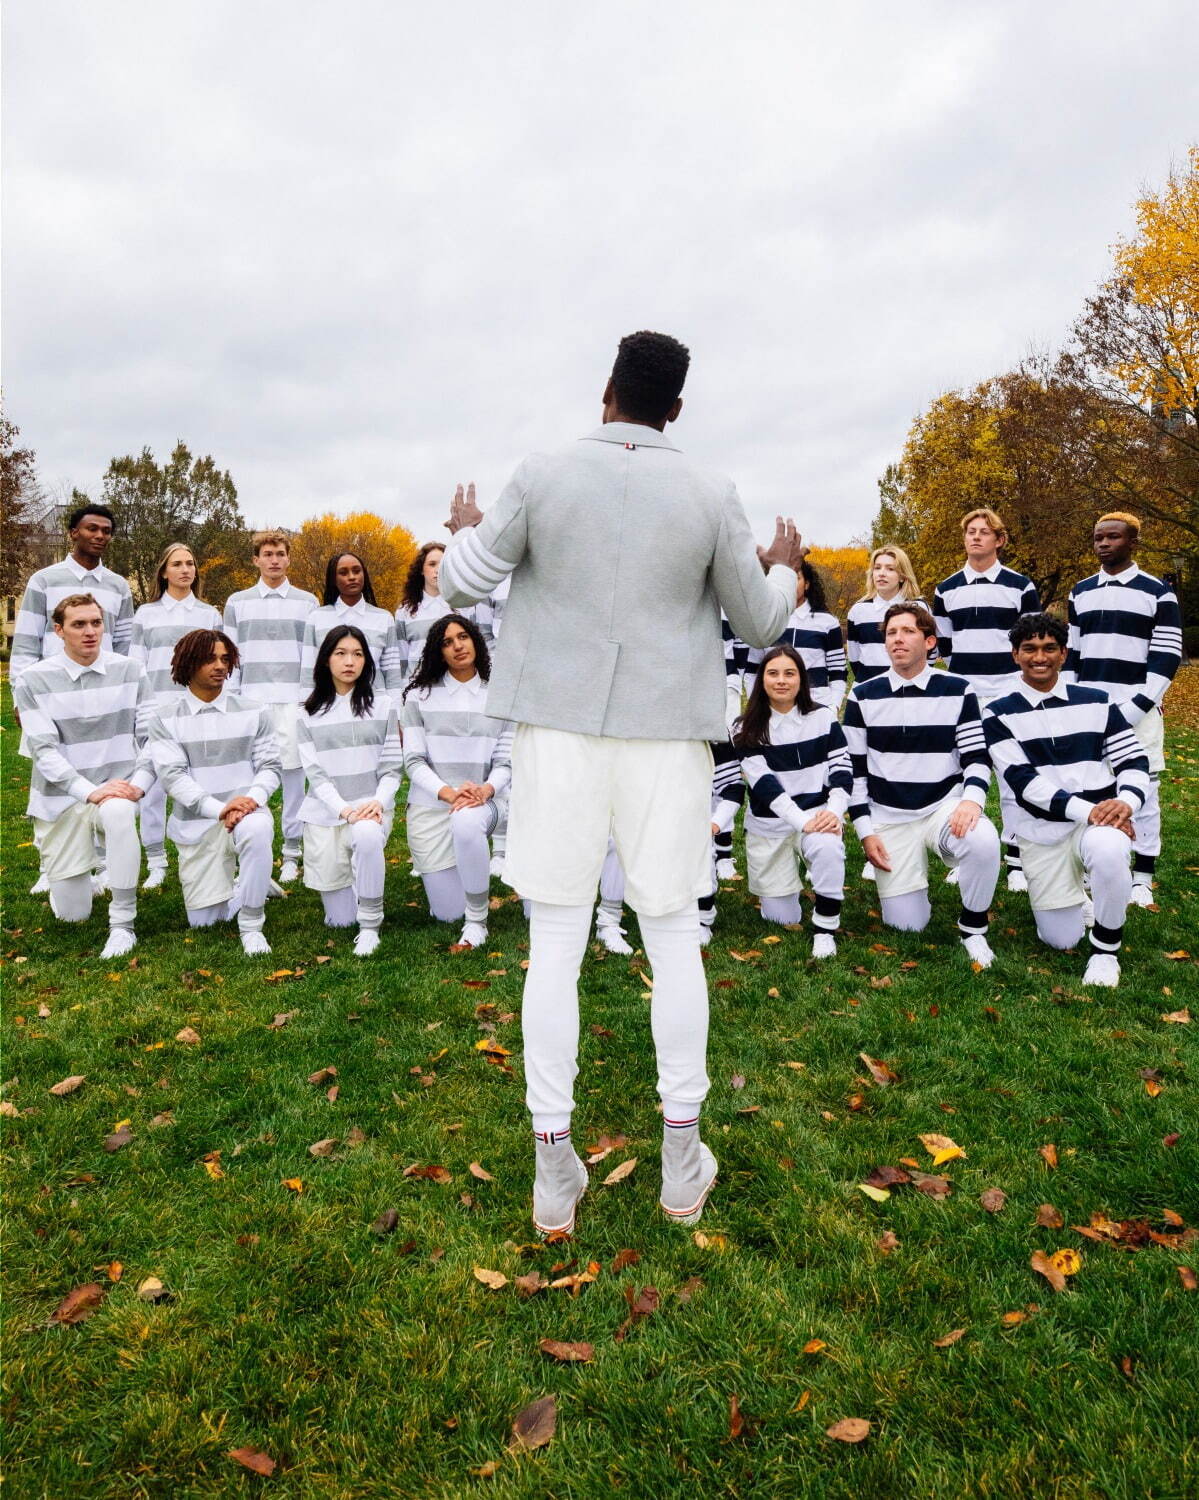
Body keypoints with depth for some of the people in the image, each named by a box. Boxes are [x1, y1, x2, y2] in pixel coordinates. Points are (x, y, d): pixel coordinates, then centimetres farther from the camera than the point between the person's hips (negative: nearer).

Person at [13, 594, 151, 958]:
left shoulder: (129, 672, -2)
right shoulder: (33, 681, -7)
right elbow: (44, 750, -13)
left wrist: (140, 782, -17)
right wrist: (90, 791, -25)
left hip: (116, 790, 0)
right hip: (60, 799, 0)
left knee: (119, 813, -40)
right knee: (71, 914, 4)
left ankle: (122, 925, -26)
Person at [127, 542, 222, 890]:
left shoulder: (210, 615, 12)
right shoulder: (146, 613, 11)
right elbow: (135, 665, 9)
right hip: (156, 709, 0)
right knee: (152, 784, -2)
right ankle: (156, 864, 7)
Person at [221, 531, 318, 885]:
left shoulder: (307, 601, 10)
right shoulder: (237, 602, 12)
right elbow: (230, 655, 10)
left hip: (294, 699, -1)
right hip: (251, 697, 1)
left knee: (293, 767, -1)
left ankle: (292, 850, 7)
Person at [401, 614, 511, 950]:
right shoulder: (420, 696, 1)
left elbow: (505, 761, 1)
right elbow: (413, 761, -4)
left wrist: (485, 789, -21)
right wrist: (448, 793, -21)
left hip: (482, 801, -1)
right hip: (430, 806, 1)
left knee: (466, 822, -41)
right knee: (447, 914, 1)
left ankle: (478, 922, -22)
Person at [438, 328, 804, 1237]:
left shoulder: (541, 478, 0)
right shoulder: (711, 497, 2)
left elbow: (462, 586, 7)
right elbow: (761, 622, 10)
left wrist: (465, 530, 29)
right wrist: (785, 567, 31)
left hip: (559, 729, 0)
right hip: (667, 736, 1)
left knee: (555, 946, 5)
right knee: (673, 939, 11)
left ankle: (555, 1173, 13)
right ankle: (683, 1163, 20)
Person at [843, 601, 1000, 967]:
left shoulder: (957, 691, -1)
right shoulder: (863, 697, -1)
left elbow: (976, 757, 0)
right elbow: (853, 769, 2)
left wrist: (972, 799, -21)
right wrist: (865, 832, -4)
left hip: (945, 806, 0)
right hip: (889, 818, 0)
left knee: (984, 842, -35)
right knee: (907, 925, -5)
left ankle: (973, 927, -8)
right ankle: (895, 877, 31)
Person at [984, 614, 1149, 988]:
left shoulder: (1096, 703, 7)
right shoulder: (999, 713, -3)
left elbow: (1133, 759, 8)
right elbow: (1021, 780, -13)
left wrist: (1127, 801, -15)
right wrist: (1086, 811, -24)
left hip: (1100, 821, 1)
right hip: (1041, 832, 0)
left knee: (1108, 853, -37)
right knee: (1060, 939, 1)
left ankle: (1105, 950, -10)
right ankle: (1072, 899, 38)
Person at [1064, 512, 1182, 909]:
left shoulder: (1158, 593, -1)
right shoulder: (1080, 592, 12)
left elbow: (1167, 657, -5)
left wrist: (1135, 709, -15)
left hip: (1136, 710, -4)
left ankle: (1142, 877, 9)